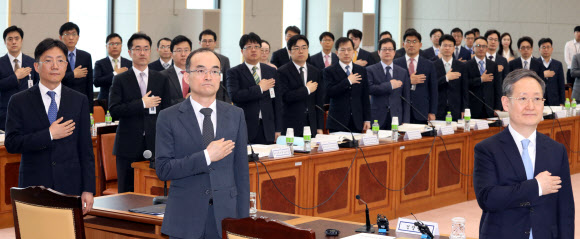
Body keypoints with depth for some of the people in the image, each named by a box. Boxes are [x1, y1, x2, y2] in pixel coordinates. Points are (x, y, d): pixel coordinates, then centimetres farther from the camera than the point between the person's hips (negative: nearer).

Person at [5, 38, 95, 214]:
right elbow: (11, 144, -5)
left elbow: (85, 150, 5)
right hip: (33, 186, -1)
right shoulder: (19, 101, 4)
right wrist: (49, 135, -13)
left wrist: (88, 189, -1)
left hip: (70, 186, 1)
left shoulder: (80, 101, 7)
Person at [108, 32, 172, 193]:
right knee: (126, 193, 2)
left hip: (154, 144, 2)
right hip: (128, 146, -1)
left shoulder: (161, 80, 11)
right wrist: (142, 104, -13)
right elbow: (114, 110, -7)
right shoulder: (120, 80, 4)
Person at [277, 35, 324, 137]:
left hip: (311, 125, 4)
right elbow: (285, 97, -16)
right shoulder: (283, 72, -3)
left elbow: (319, 102, 12)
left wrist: (320, 127, 8)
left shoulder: (316, 72, 12)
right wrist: (307, 90, -9)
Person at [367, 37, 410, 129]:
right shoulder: (370, 70, 3)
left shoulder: (403, 72, 12)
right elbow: (369, 89, -15)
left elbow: (406, 98, 10)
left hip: (396, 118, 2)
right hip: (377, 118, -2)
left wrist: (405, 121, 3)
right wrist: (390, 85, -13)